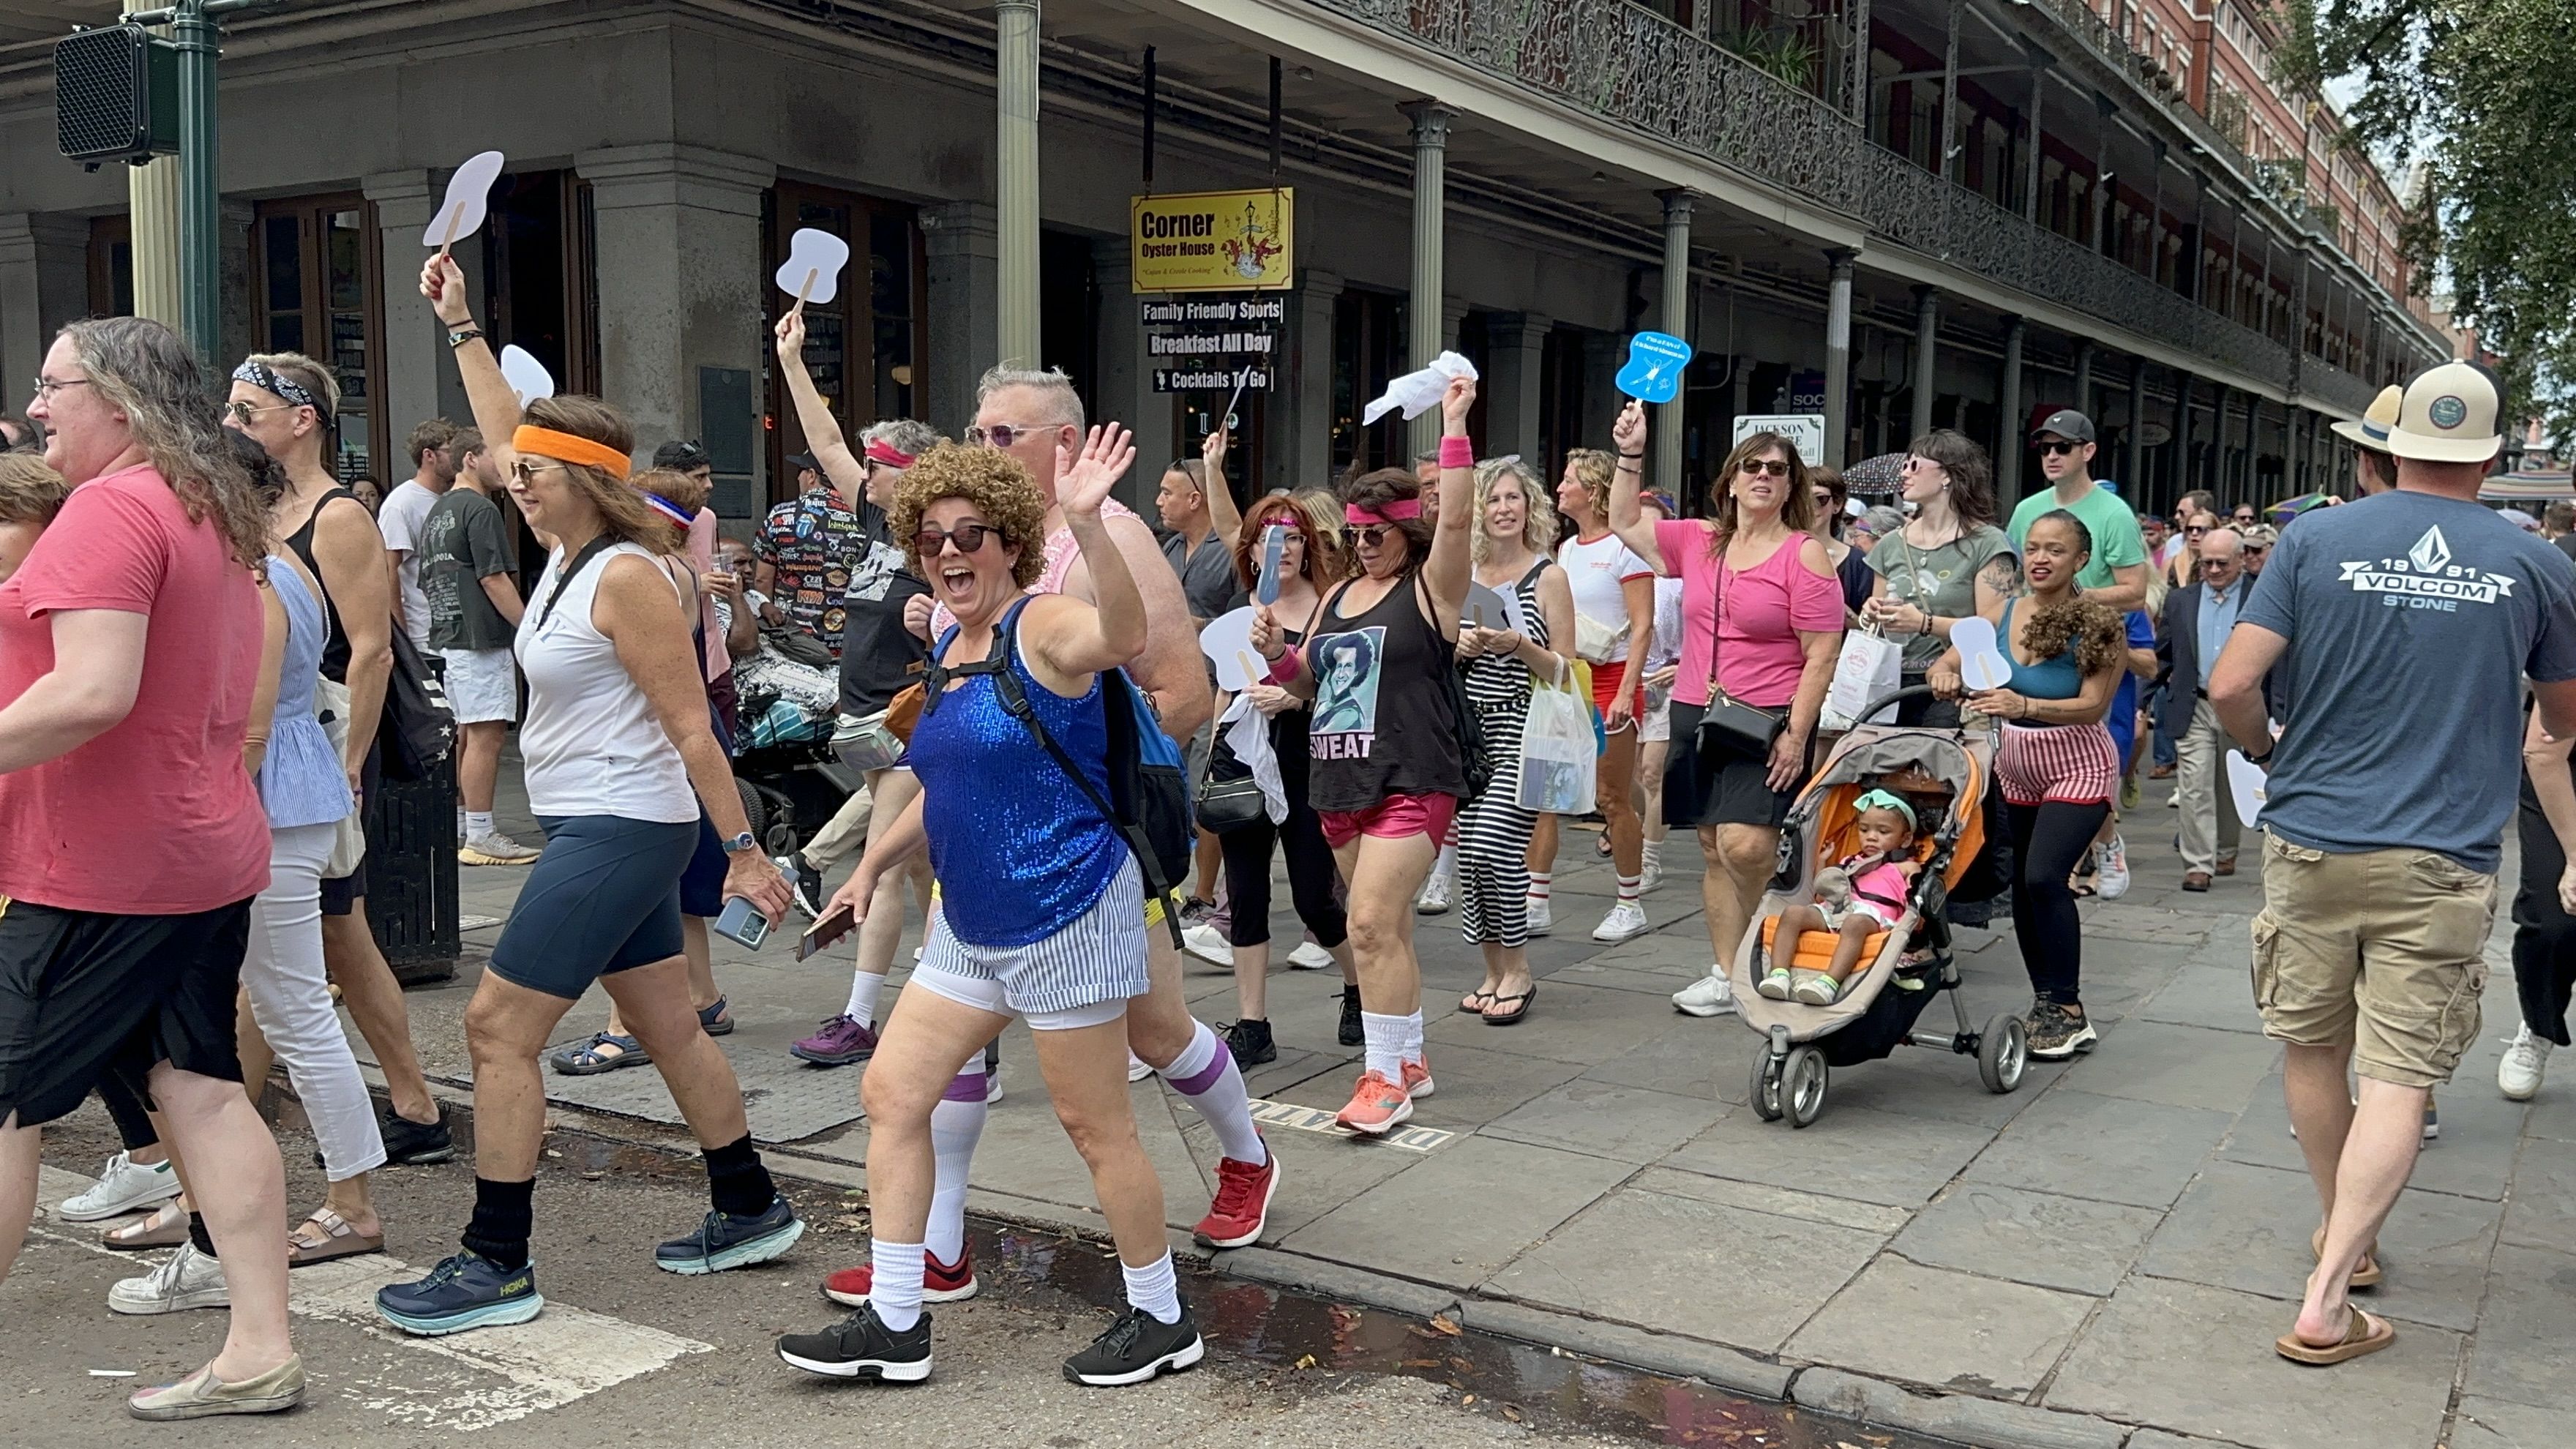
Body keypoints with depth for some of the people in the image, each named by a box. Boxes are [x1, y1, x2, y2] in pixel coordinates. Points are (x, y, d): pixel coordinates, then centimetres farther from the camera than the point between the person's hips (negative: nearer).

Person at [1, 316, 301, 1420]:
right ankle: (260, 1349, 12)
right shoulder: (213, 514, 15)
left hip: (102, 870, -9)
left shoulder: (112, 509, -15)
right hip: (209, 853, 9)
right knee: (201, 1088, 9)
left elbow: (94, 691, -26)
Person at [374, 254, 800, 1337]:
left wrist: (744, 852, -16)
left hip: (617, 830, -9)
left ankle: (496, 1265, 2)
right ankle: (751, 1213, 26)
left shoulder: (627, 577, -17)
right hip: (600, 828, 9)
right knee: (664, 1025, 15)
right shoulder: (568, 551, 8)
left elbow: (693, 730, -18)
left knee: (498, 1030, -6)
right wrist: (462, 326, 26)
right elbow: (504, 440, 24)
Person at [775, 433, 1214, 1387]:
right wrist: (873, 863, 25)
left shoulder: (1043, 628, -14)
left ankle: (1162, 1321, 21)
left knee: (1094, 1124, 1)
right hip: (972, 925, 9)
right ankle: (893, 1326, 19)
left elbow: (1124, 635, -39)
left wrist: (1088, 523, -52)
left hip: (1066, 912, -9)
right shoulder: (947, 650, 12)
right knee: (891, 1093, 8)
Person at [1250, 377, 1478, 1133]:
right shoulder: (1339, 596, 17)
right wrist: (1276, 651, 1)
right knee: (1386, 929, 14)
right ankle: (1409, 1061, 24)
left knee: (1373, 926, -15)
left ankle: (1384, 1078, -8)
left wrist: (1454, 426, -22)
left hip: (1412, 782, -7)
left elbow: (1457, 518, -20)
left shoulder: (1430, 587, -3)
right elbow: (1306, 681, 22)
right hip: (1342, 781, 7)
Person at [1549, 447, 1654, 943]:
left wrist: (1626, 692, -19)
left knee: (1614, 798, 1)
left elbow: (1643, 627, -12)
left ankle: (1631, 906, 13)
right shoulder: (1566, 550, 14)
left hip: (1610, 680, -7)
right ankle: (1534, 905, 6)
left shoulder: (1624, 548, -8)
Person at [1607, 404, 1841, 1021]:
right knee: (1714, 849, 7)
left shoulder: (1805, 555, -4)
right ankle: (1726, 974, 15)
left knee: (1745, 844, -20)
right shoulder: (1698, 541, 11)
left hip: (1767, 722, -5)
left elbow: (1822, 656, -7)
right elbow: (1624, 524, 18)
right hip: (1696, 716, 5)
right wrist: (1630, 456, 6)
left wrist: (1796, 735, -13)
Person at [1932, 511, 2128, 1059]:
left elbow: (2093, 706, -21)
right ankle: (2044, 1003, 22)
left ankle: (2069, 1012, -6)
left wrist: (2024, 705, -36)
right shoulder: (2005, 613, 0)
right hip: (2016, 767, 6)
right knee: (2020, 885, 8)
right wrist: (1945, 675, -22)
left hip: (2077, 767, -6)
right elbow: (1947, 664, 2)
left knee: (2044, 876, -19)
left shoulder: (2096, 624, -14)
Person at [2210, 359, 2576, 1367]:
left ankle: (2340, 1231, 35)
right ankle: (2324, 1304, -4)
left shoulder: (2316, 541, -2)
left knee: (2312, 1049, 18)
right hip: (2442, 860, -1)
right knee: (2399, 1078, 1)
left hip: (2311, 840, 1)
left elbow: (2230, 687, -8)